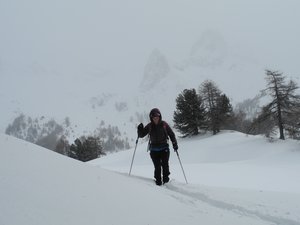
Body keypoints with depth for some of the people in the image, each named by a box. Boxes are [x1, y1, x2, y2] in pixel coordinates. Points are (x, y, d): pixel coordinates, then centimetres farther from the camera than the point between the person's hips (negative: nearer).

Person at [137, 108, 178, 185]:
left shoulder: (164, 124, -1)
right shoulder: (149, 126, 1)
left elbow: (171, 134, 8)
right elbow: (141, 135, 5)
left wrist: (174, 144, -1)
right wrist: (140, 129, -15)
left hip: (164, 148, -1)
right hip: (154, 149, 1)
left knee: (165, 164, -12)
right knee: (157, 166, -7)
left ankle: (166, 178, 7)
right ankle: (158, 181, 5)